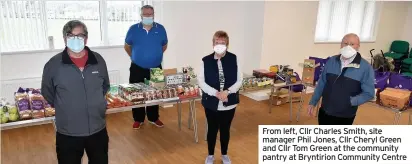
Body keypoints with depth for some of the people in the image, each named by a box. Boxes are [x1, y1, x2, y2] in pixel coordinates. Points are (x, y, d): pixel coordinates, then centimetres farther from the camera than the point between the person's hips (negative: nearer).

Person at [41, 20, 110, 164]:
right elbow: (47, 93, 4)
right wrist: (63, 108, 6)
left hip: (98, 130, 2)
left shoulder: (98, 60, -2)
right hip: (67, 133, -2)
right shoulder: (53, 64, -10)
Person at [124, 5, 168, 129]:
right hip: (137, 68, -1)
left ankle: (153, 118, 27)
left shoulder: (160, 29, -2)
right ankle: (138, 119, 22)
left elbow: (164, 45, 12)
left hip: (155, 68, 1)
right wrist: (135, 57, 10)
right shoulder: (133, 29, -5)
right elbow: (127, 46, 9)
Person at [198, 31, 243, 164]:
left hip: (229, 103, 1)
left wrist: (227, 92, -19)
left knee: (225, 129, 17)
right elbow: (201, 81, -9)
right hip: (211, 103, -1)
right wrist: (216, 93, -20)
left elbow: (239, 80, -4)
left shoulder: (233, 59, -5)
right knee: (212, 129, 14)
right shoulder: (206, 60, -7)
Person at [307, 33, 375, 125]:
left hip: (345, 116, -3)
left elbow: (369, 93, -11)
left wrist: (350, 101, -22)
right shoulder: (331, 61, -1)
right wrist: (313, 102, 5)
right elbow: (321, 83, 5)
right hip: (325, 111, 3)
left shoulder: (365, 67, -13)